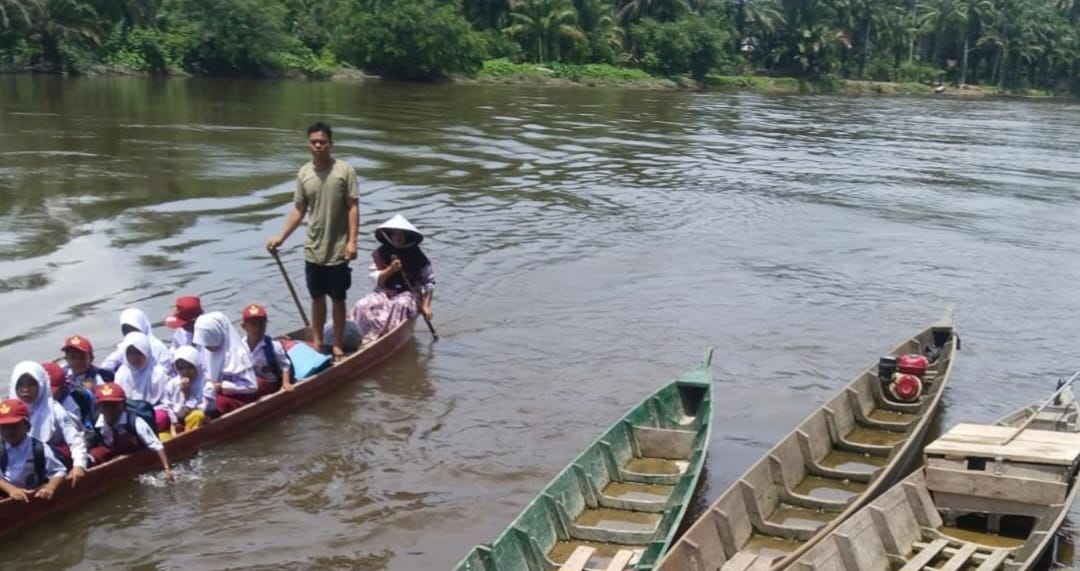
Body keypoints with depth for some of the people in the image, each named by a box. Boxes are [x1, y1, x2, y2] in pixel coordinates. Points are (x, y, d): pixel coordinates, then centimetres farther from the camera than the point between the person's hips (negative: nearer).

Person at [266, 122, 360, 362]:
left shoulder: (344, 170, -9)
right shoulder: (304, 173, 2)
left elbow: (353, 208, -9)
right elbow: (298, 210, 8)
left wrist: (352, 241, -15)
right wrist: (281, 237, 2)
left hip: (338, 250, -3)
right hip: (313, 249, 4)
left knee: (338, 298, 7)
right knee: (317, 297, 14)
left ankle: (337, 345, 17)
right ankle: (317, 342, 26)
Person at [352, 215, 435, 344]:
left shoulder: (416, 255, -2)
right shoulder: (380, 253, 1)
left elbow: (429, 282, -1)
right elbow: (378, 281, -3)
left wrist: (426, 305, -8)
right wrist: (390, 269, -23)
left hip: (408, 292, -2)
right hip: (384, 293, 2)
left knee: (402, 305, -37)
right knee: (363, 306, -25)